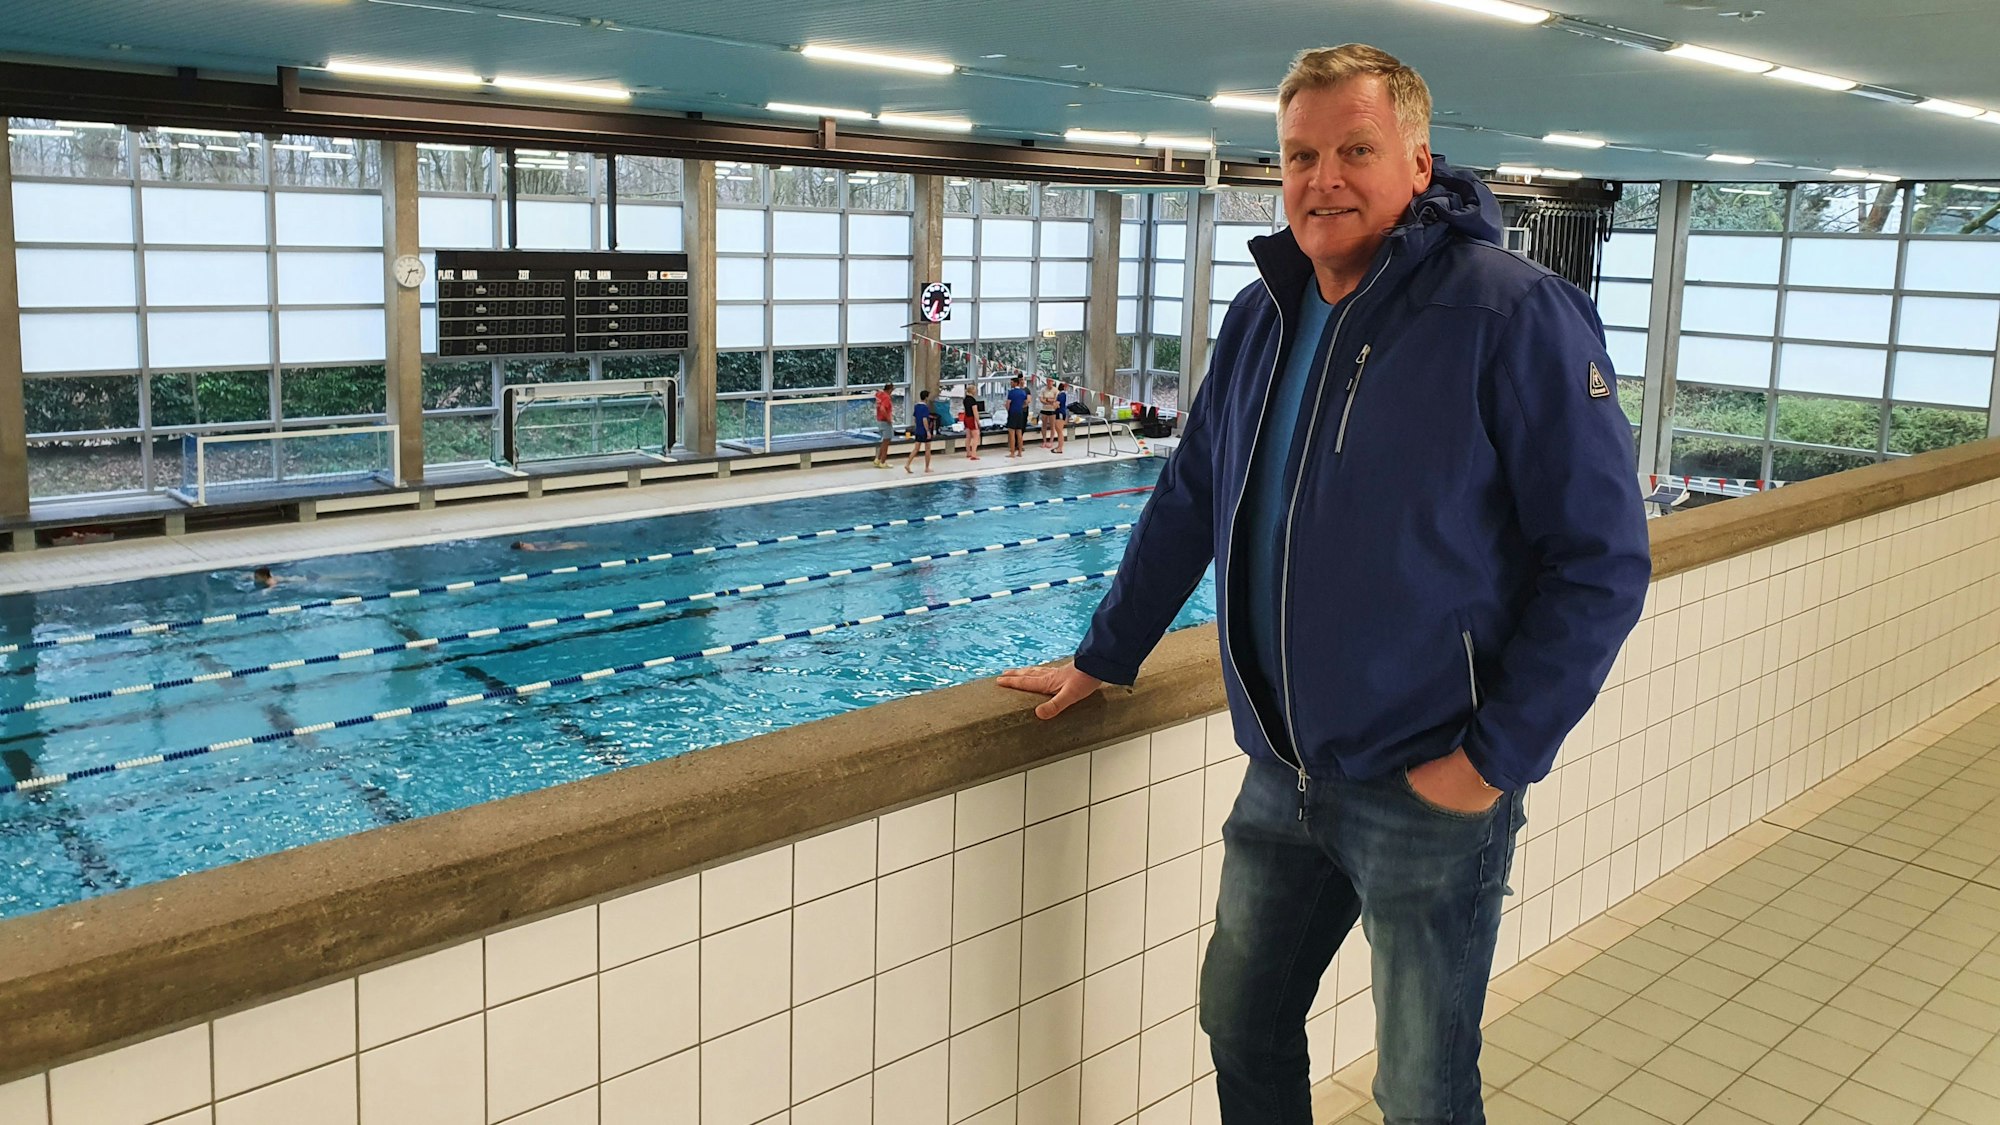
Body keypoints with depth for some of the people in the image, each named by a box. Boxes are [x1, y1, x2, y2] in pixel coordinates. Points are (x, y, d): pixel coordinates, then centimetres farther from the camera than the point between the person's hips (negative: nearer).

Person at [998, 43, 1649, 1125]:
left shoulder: (1512, 314, -14)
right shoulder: (1261, 317, 7)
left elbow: (1603, 560, -14)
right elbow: (1188, 503, 17)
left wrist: (1497, 756, -16)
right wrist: (1102, 658, 20)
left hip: (1429, 793, -6)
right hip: (1281, 777, 6)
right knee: (1241, 1030, 19)